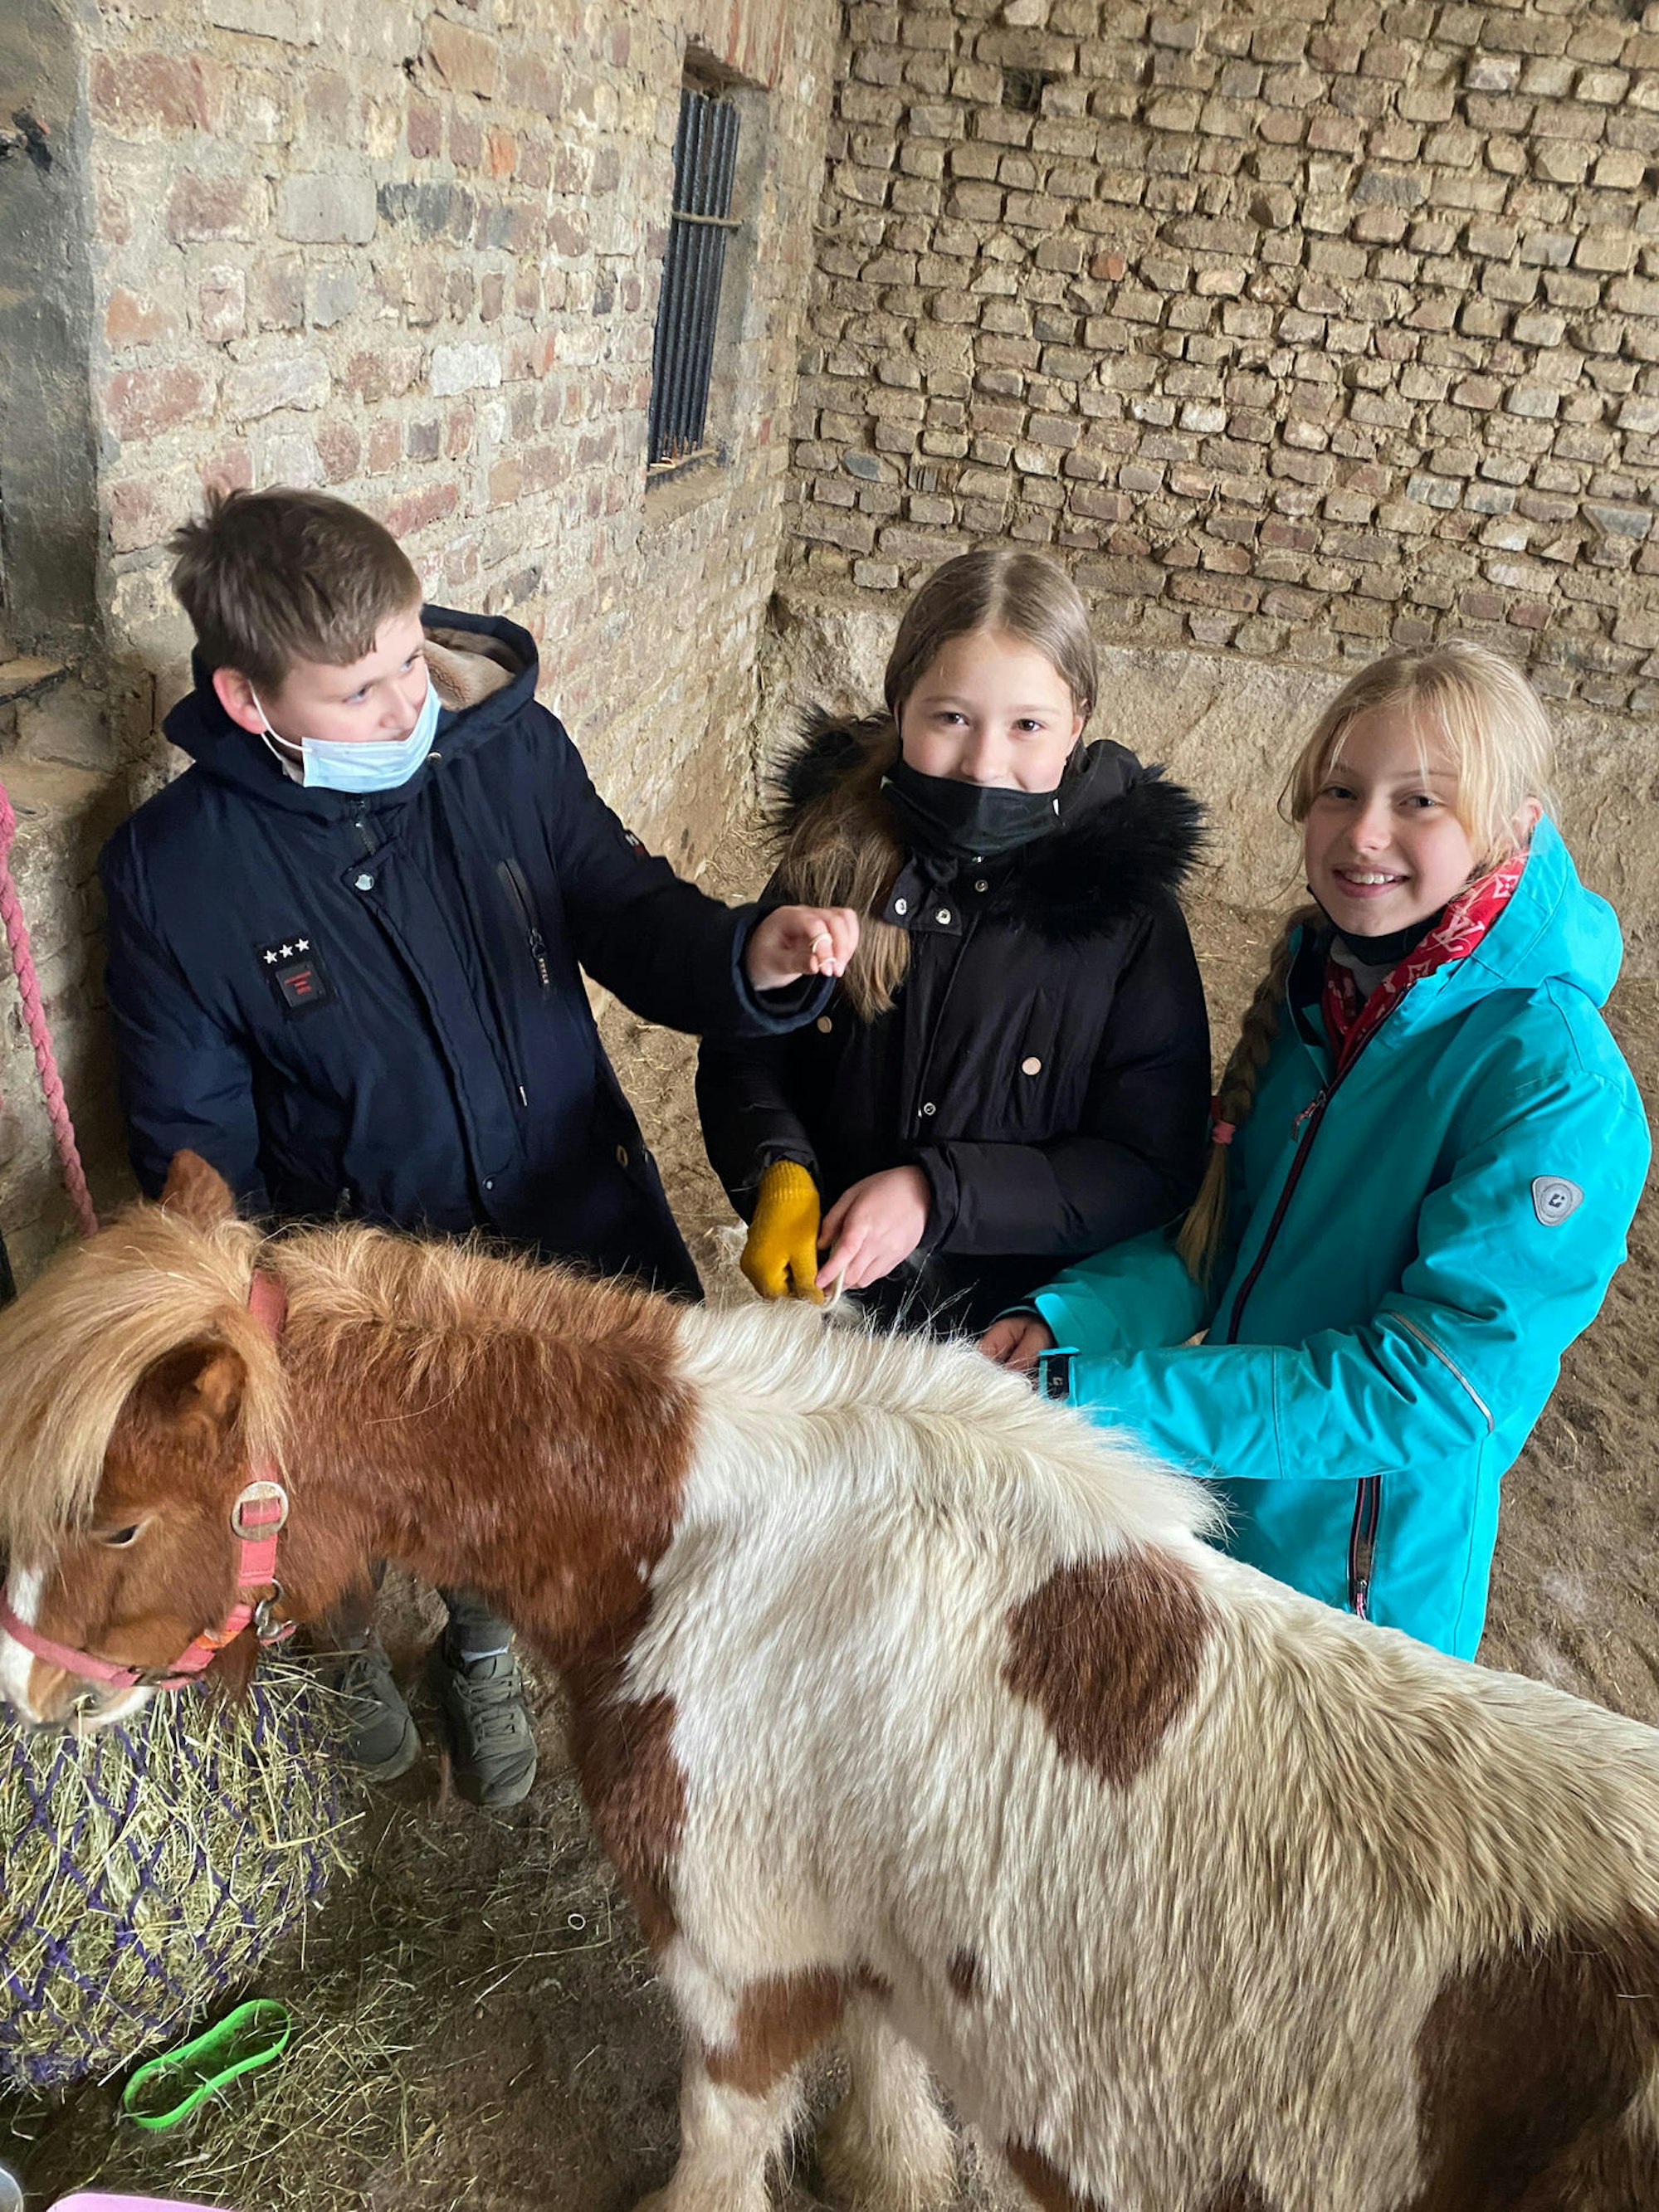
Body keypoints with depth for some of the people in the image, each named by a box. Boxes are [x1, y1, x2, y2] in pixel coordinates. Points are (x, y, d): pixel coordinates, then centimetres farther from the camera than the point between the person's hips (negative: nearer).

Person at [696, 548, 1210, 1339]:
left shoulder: (1126, 906, -15)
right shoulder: (832, 858, -10)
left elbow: (1153, 1165, -14)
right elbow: (742, 1054, -1)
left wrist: (936, 1194, -23)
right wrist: (779, 1175, -21)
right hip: (822, 1299, 2)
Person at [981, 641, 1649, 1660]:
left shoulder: (1559, 1086, -26)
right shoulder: (1316, 986, -5)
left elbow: (1431, 1391, -29)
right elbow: (1220, 1231, 2)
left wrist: (1089, 1394, -33)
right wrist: (1066, 1321, -18)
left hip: (1372, 1572, -5)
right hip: (1209, 1509, 5)